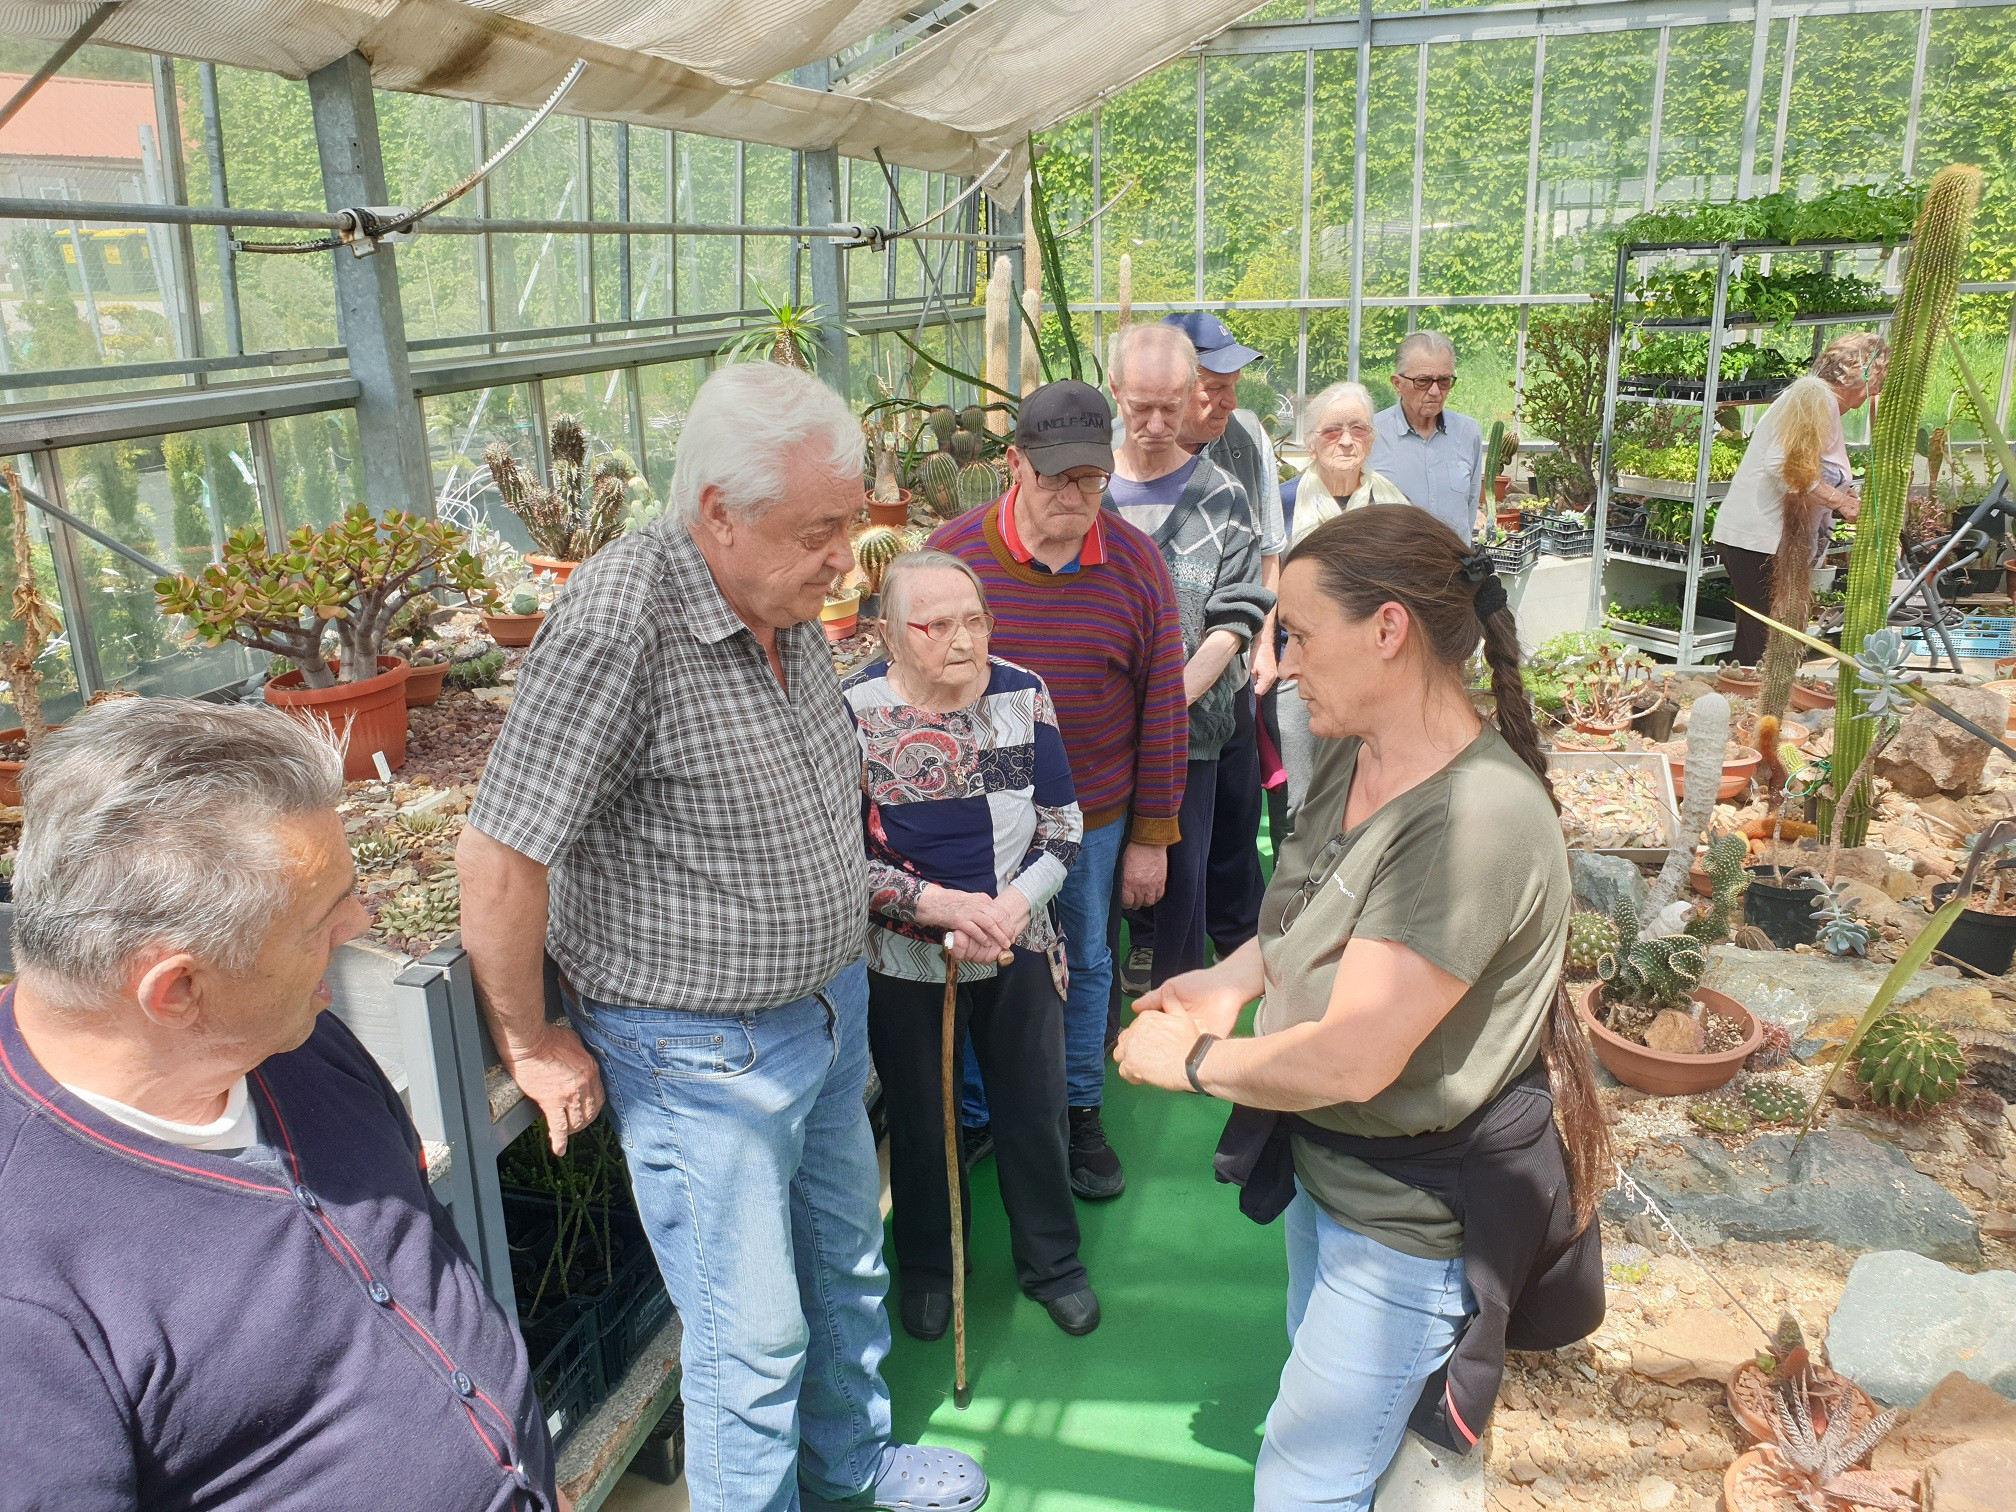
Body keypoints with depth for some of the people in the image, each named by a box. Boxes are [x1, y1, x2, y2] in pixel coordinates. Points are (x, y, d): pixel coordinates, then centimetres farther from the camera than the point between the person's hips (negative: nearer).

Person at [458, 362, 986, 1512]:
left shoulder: (785, 597, -1)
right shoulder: (618, 626, -27)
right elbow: (498, 862, -24)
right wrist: (534, 1049, -14)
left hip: (830, 1007, 8)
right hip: (704, 1053, -8)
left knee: (847, 1270, 26)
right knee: (754, 1340, 8)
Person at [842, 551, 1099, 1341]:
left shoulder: (1023, 695, -6)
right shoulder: (852, 711, -14)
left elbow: (1063, 827, -1)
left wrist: (1009, 908, -17)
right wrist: (942, 904, -22)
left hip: (1019, 950, 2)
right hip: (905, 961, -2)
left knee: (1034, 1112, 15)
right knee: (919, 1121, 17)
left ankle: (1052, 1261, 40)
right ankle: (927, 1267, 42)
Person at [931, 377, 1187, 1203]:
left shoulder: (1135, 563, -7)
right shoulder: (953, 553, -9)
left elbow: (1161, 707, -2)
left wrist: (1151, 836, -1)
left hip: (1091, 820, 1)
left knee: (1085, 964, 17)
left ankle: (1081, 1113, 38)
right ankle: (971, 1115, 35)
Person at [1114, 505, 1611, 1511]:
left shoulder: (1478, 817, -32)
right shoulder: (1353, 756, -5)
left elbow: (1349, 1059, -32)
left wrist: (1193, 1061, -15)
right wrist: (1233, 978, -5)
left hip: (1410, 1214, -8)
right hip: (1326, 1161, 8)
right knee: (1321, 1376, 27)